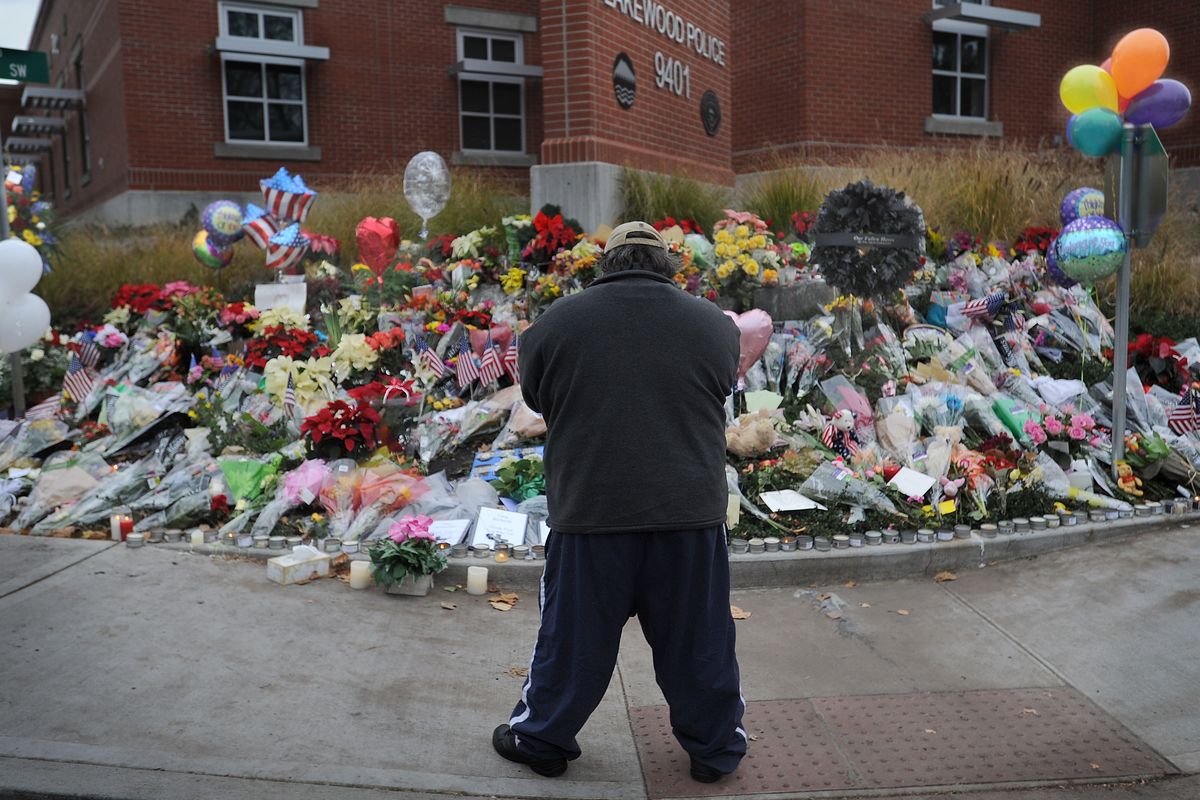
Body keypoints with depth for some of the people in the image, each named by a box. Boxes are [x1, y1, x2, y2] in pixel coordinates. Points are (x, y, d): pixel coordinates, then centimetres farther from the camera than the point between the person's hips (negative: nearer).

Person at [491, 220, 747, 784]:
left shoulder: (556, 322, -2)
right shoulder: (716, 325, 2)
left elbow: (535, 398, 12)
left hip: (591, 510, -1)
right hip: (692, 511, 1)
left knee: (574, 639, 14)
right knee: (697, 642, 16)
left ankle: (541, 741, 30)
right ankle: (716, 749, 31)